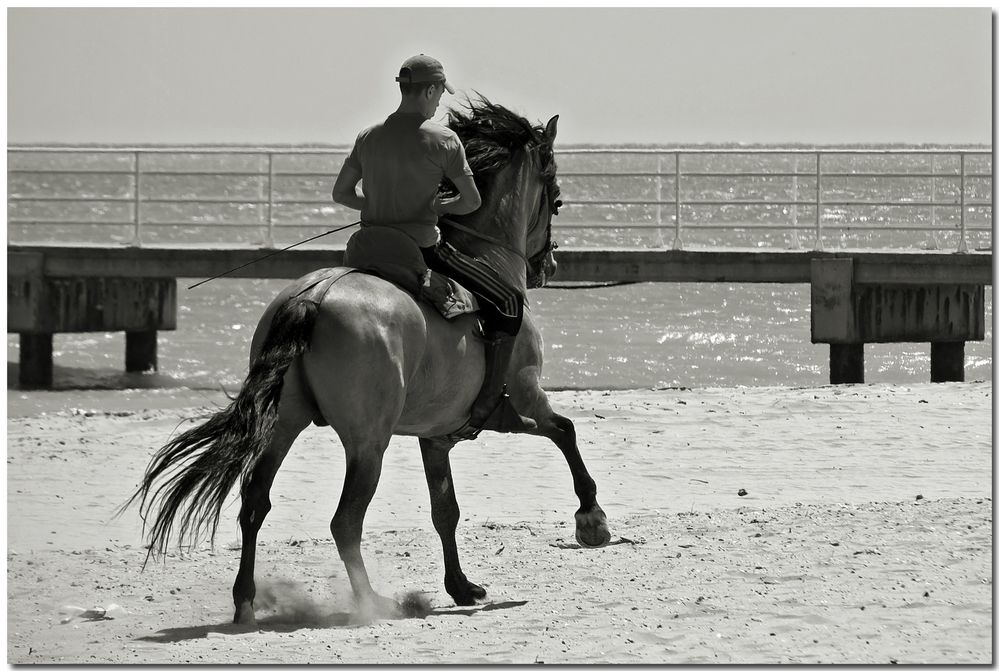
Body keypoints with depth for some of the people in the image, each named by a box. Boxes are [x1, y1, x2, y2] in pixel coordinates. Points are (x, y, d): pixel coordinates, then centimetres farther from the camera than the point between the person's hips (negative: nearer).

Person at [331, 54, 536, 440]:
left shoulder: (368, 137, 6)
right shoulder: (442, 139, -9)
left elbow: (341, 194, 13)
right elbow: (472, 201, -5)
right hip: (422, 252, -6)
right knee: (507, 303, 5)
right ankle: (487, 407, 1)